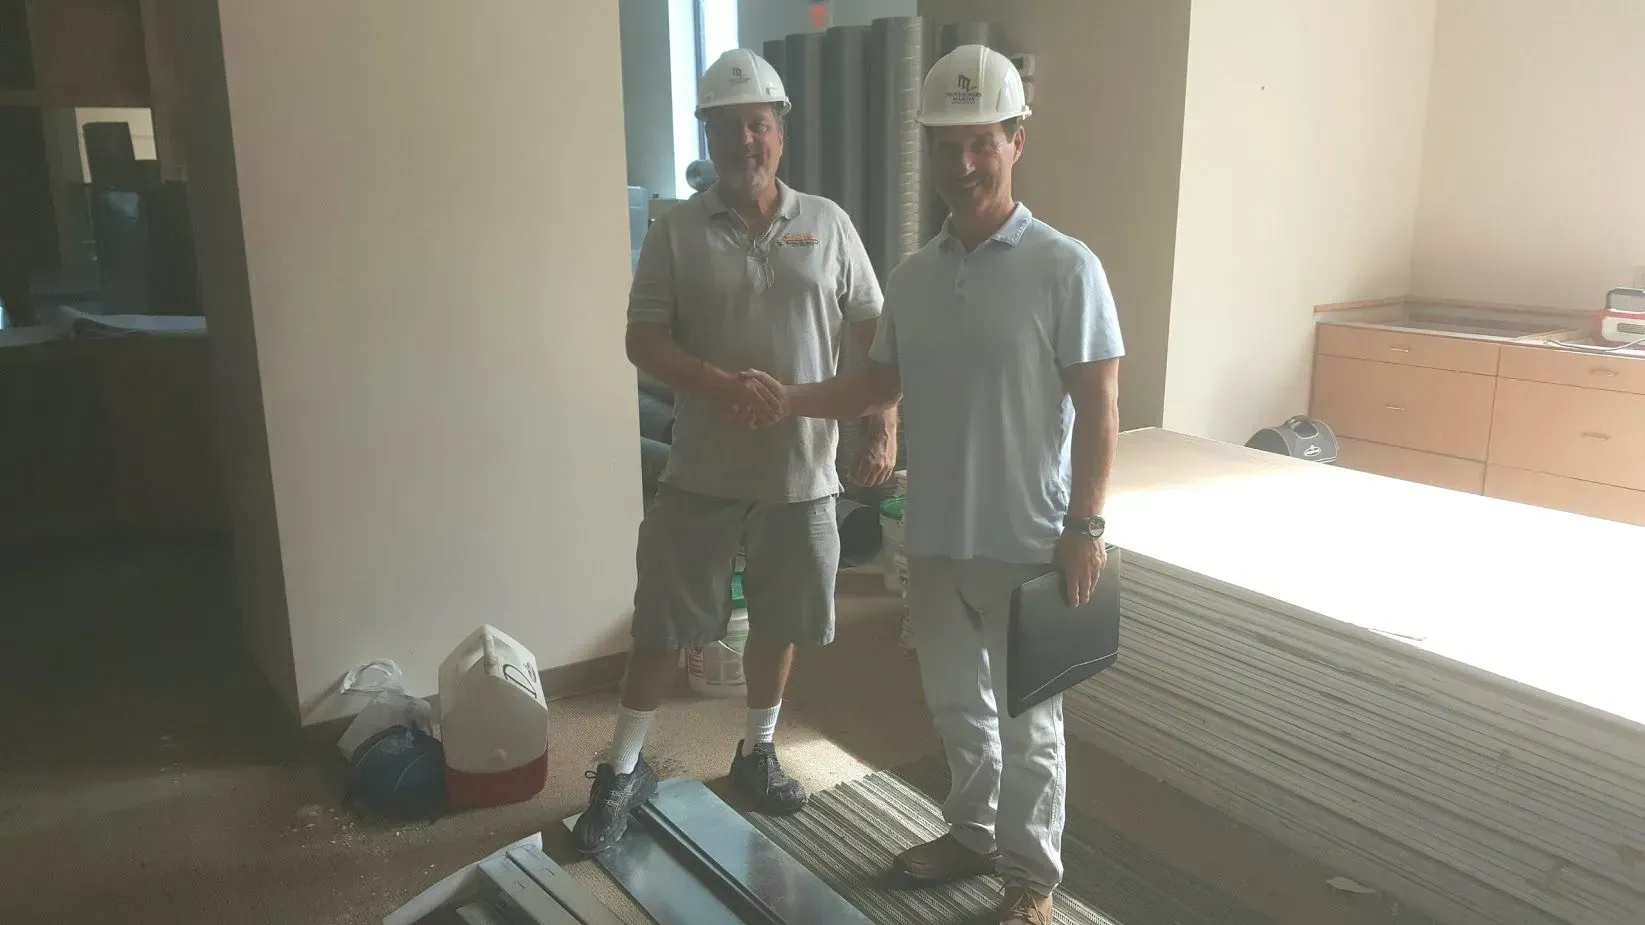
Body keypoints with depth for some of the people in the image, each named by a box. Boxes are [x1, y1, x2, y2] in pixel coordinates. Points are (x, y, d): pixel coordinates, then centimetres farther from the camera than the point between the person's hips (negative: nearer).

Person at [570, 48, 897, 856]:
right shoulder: (676, 231, -2)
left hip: (802, 471, 2)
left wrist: (883, 427, -6)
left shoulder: (827, 223, 3)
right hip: (703, 473, -1)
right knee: (664, 625, 7)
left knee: (779, 621, 14)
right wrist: (720, 384, -24)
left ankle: (757, 752, 36)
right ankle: (622, 769, 24)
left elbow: (872, 334, 5)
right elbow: (643, 340, -7)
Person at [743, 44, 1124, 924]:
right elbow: (880, 383, 13)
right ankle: (973, 832, 42)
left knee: (1026, 717, 10)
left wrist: (1084, 527, -14)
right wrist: (793, 397, -2)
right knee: (956, 700, 20)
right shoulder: (911, 276, 4)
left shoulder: (1065, 268, -11)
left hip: (1027, 541, -5)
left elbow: (1098, 406, -11)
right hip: (935, 536, 5)